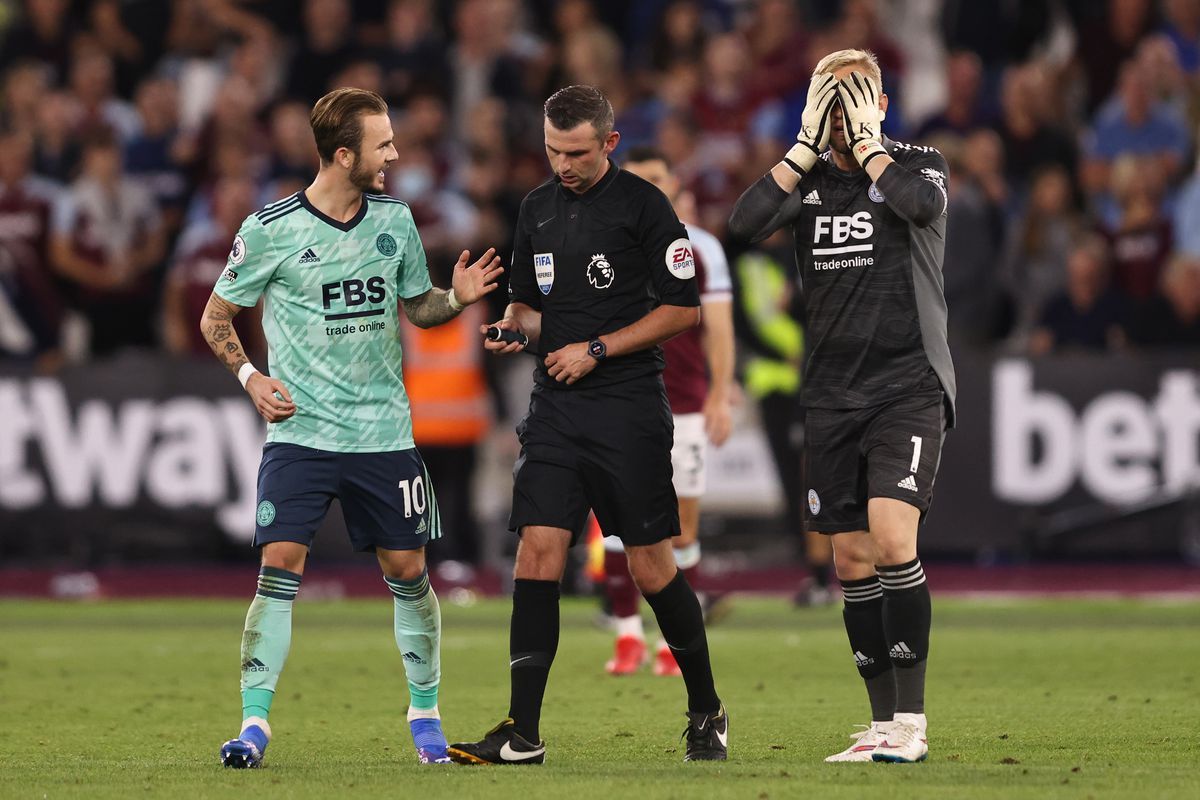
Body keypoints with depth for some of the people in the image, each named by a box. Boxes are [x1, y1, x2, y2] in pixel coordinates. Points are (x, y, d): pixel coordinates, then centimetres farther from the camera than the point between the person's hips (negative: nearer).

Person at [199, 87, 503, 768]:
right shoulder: (271, 230, -7)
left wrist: (457, 298, -3)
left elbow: (417, 306, 17)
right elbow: (217, 316, 4)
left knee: (408, 572, 5)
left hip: (384, 431, 3)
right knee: (279, 567, -13)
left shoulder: (394, 219, 5)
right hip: (300, 431, -3)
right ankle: (255, 723, -8)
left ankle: (426, 714, 22)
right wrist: (250, 376, -10)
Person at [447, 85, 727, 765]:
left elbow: (684, 308, -6)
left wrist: (596, 349, -10)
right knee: (538, 551, -6)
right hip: (556, 407, 5)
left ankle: (707, 711, 17)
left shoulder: (642, 204, -5)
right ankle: (523, 735, -7)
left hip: (629, 408, -5)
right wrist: (515, 328, 0)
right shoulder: (538, 209, 13)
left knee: (652, 566, -2)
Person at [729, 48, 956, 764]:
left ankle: (912, 719, -15)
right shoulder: (809, 179, 10)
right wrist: (809, 143, -7)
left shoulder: (919, 165, 2)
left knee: (891, 537, -20)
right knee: (852, 558, 4)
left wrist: (866, 141, -11)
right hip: (833, 396, 5)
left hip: (910, 388, -5)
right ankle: (885, 725, 11)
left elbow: (918, 203, -22)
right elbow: (746, 222, -8)